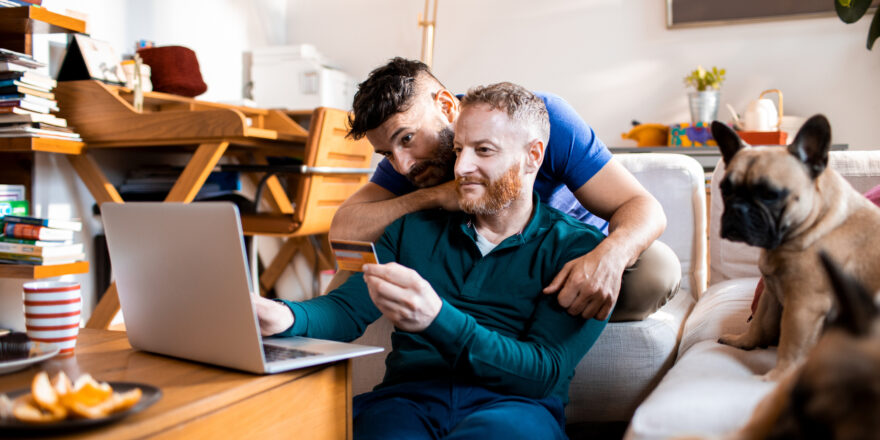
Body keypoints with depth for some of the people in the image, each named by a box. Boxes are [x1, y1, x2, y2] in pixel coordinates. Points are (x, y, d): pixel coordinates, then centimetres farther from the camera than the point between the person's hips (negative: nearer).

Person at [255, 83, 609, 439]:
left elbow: (545, 373, -8)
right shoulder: (414, 229, 18)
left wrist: (437, 320, -24)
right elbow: (347, 307, 11)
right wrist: (285, 316, -14)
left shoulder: (576, 247, 5)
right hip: (406, 398, 3)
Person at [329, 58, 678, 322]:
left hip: (578, 259, -1)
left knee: (657, 269, -33)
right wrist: (435, 196, -34)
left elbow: (642, 206, -26)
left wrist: (610, 255, -50)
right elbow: (342, 230, -23)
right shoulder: (407, 161, -12)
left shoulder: (541, 117, -24)